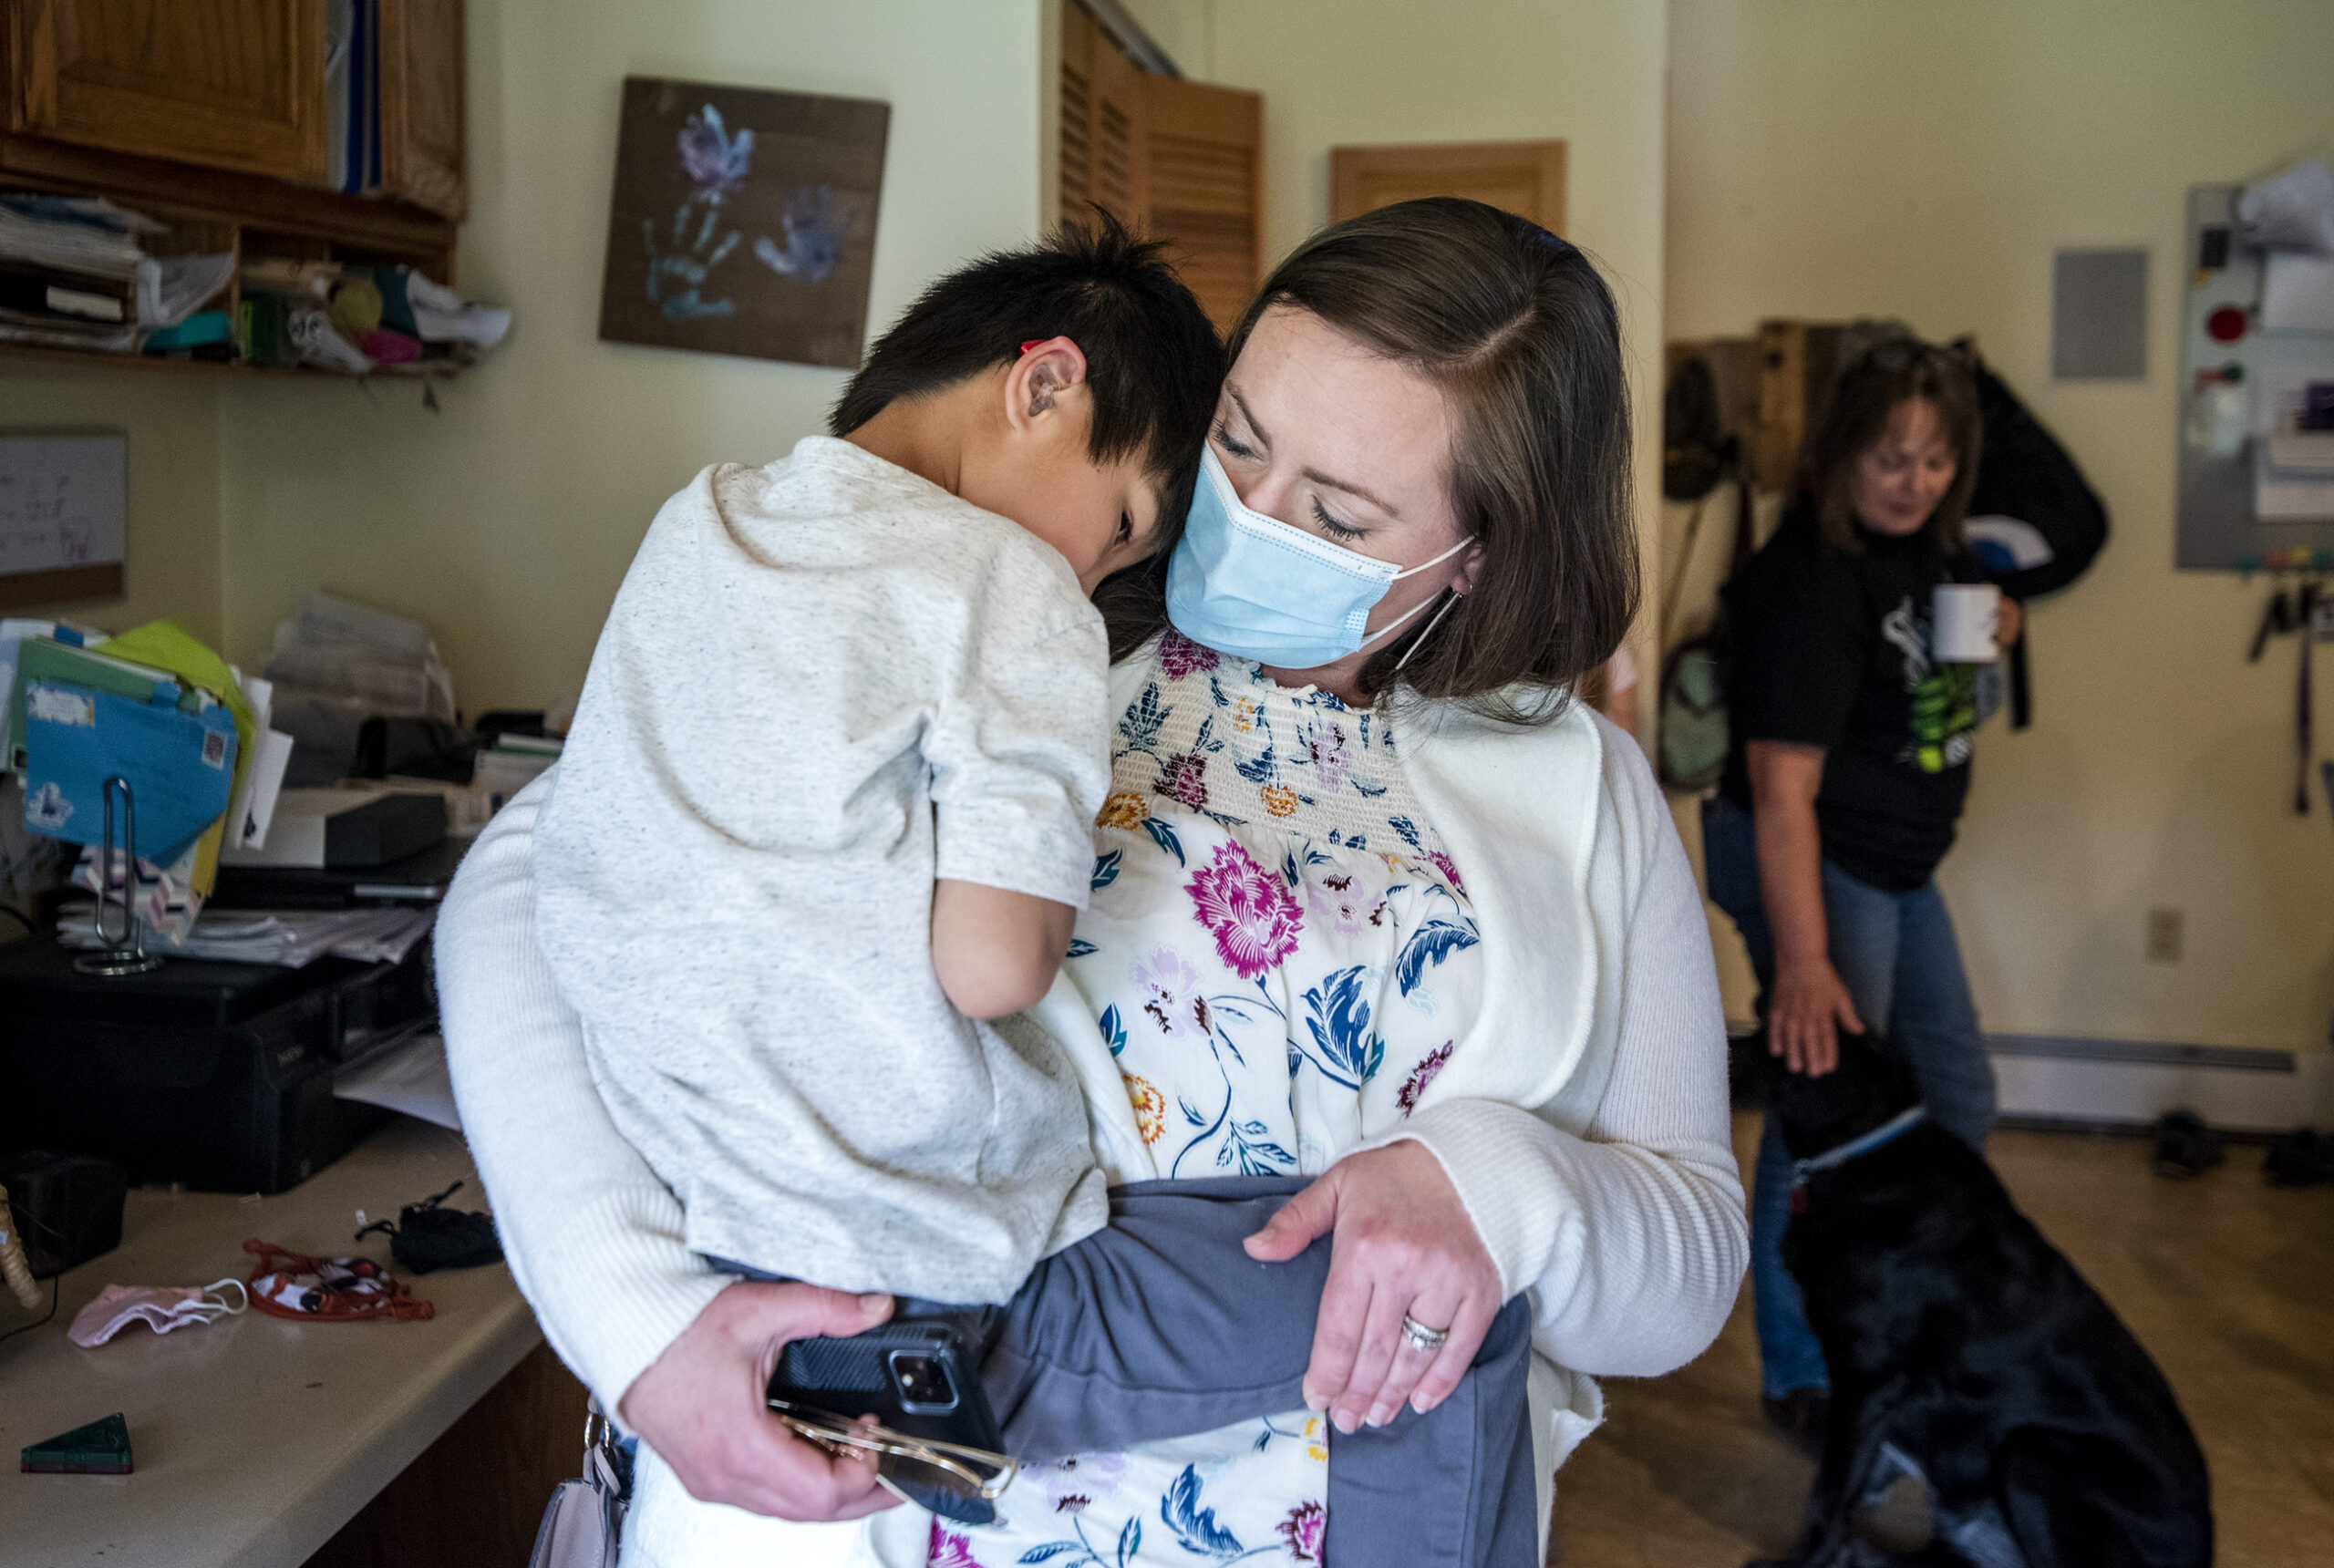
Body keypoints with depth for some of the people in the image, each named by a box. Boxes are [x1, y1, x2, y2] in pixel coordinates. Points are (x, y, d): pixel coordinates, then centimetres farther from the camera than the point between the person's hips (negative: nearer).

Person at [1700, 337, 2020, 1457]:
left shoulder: (1925, 538, 3)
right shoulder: (1809, 579, -24)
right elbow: (1783, 783, -30)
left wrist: (1986, 636, -2)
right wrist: (1802, 959, -37)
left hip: (1897, 864, 10)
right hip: (1816, 866, -10)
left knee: (1956, 1095, 19)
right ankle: (1801, 1380, 12)